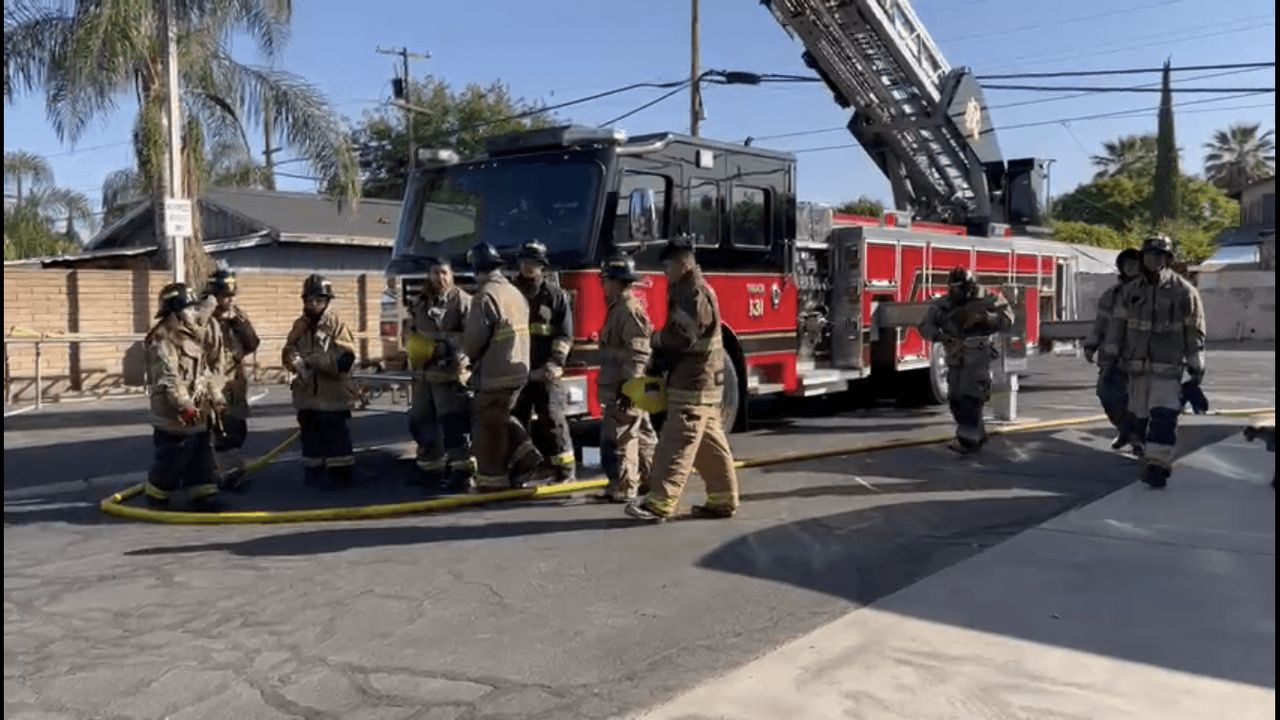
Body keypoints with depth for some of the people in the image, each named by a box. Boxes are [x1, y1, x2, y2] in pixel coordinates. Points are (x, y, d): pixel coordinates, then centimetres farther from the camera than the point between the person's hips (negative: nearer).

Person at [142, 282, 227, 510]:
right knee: (171, 461, 0)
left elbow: (207, 372, 19)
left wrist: (218, 400, 16)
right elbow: (168, 378, -23)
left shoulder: (193, 335, 14)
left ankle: (204, 496, 21)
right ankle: (156, 500, 17)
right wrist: (184, 405, -30)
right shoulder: (163, 340, -15)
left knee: (202, 459, 13)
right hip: (174, 416, -9)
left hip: (198, 414, 9)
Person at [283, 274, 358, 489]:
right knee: (311, 436, 14)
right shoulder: (299, 326, 10)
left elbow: (345, 358, -15)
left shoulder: (336, 324, -5)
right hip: (308, 393, 5)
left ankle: (339, 475, 7)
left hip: (333, 395, -5)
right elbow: (288, 354, 3)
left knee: (337, 437, -2)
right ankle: (314, 473, 26)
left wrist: (312, 359, -15)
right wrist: (298, 362, -19)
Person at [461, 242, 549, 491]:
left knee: (488, 425, 3)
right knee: (500, 419, 23)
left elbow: (474, 339, -19)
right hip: (519, 370, 9)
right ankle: (528, 459, 15)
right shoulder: (516, 293, 11)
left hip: (495, 374, -9)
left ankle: (493, 480, 10)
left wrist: (469, 356, 4)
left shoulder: (486, 296, -16)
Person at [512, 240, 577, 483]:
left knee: (552, 420, -6)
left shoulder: (556, 296, 0)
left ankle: (565, 471, -1)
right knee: (518, 420, 10)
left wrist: (555, 363, -15)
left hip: (545, 373, -4)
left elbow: (564, 336, -3)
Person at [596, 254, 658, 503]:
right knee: (642, 434, 16)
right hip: (620, 387, 11)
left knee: (618, 438, -7)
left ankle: (623, 488, -2)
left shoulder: (629, 310, -17)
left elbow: (637, 354, -23)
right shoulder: (620, 308, 16)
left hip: (625, 388, -11)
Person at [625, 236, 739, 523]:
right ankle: (723, 499, 17)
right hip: (701, 382, 10)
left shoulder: (695, 293, -15)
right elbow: (675, 335, 19)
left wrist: (655, 339, -5)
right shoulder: (686, 291, 17)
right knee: (710, 444, 12)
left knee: (677, 443, -8)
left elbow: (681, 337, -23)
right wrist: (658, 362, 7)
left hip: (692, 384, -10)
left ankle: (659, 503, -6)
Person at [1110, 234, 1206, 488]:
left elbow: (1195, 331, -1)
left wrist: (1196, 367, -2)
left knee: (1163, 417, -14)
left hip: (1168, 367, -4)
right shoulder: (1131, 291, 6)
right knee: (1140, 417, 10)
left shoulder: (1184, 291, -4)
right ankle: (1151, 457, 27)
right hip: (1137, 365, 4)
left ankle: (1157, 467, -11)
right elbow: (1119, 325, 13)